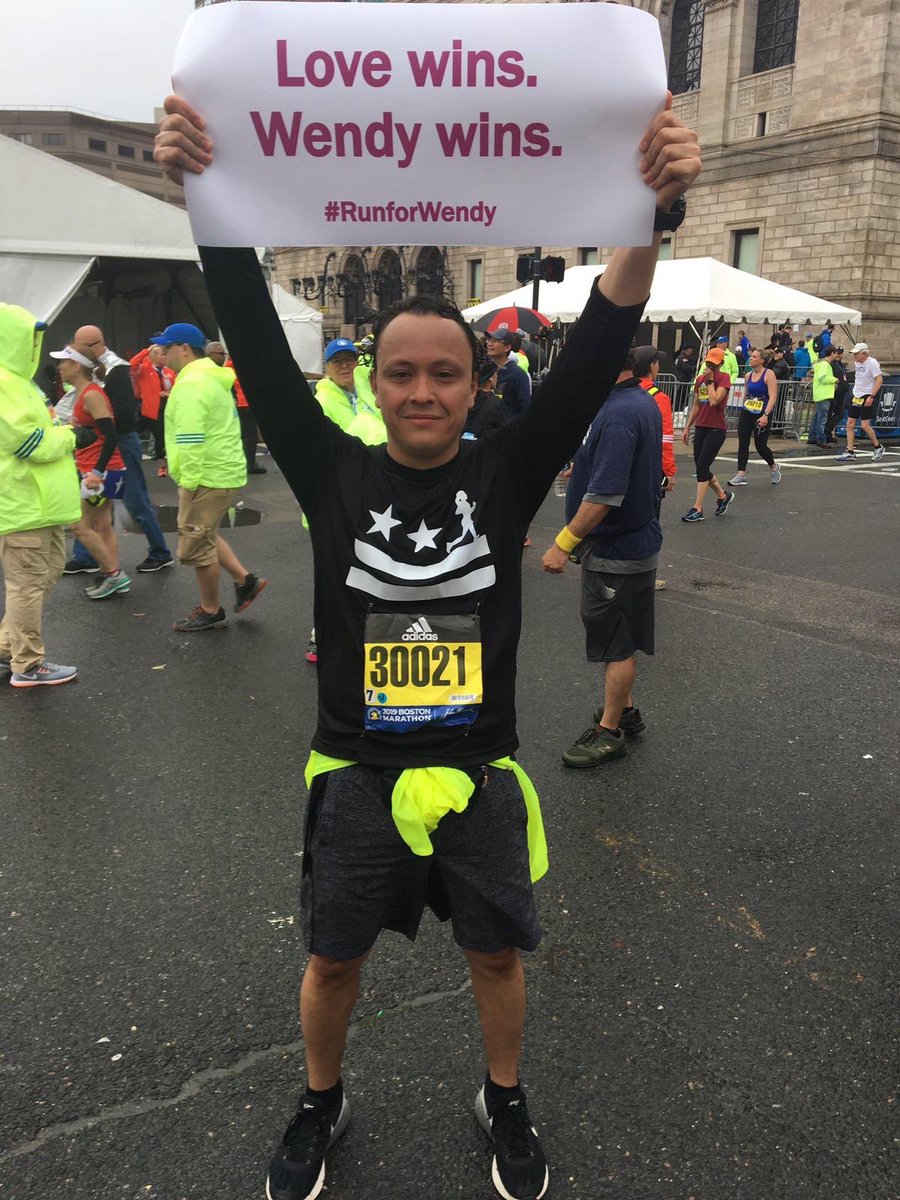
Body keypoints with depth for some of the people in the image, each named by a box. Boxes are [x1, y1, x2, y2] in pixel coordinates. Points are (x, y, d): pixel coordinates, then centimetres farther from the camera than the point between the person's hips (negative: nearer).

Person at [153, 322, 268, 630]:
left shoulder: (191, 384, -18)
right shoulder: (211, 378, 15)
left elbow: (191, 439, -25)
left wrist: (188, 481, -22)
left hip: (208, 477, -11)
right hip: (223, 470, 11)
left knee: (197, 545, 2)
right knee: (205, 535, 24)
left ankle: (210, 612, 15)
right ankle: (245, 580, 24)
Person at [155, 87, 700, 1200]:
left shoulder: (505, 472, -7)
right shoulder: (336, 474, -7)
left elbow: (597, 349, -16)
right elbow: (260, 349, -15)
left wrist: (653, 213, -28)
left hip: (478, 771, 1)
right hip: (356, 770, 0)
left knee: (496, 952, 18)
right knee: (334, 955, 16)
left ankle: (505, 1102, 48)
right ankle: (320, 1105, 47)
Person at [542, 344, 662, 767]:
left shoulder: (619, 413, -24)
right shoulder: (644, 402, 8)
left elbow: (605, 493, -29)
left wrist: (563, 543, -23)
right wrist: (584, 464, 14)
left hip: (615, 550, -10)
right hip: (637, 538, 10)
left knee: (616, 644, 3)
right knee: (616, 639, 21)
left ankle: (609, 732, 16)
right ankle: (624, 712, 35)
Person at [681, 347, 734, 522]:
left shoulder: (723, 378, -7)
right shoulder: (699, 379, 12)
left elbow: (714, 401, -21)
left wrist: (710, 380, -13)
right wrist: (687, 427, 16)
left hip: (716, 429, -7)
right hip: (700, 427, 7)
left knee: (702, 467, -10)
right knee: (702, 468, 9)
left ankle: (698, 509, -4)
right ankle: (723, 495, 30)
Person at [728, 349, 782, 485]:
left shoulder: (769, 374, -9)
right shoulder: (748, 375, 8)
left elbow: (773, 397, -16)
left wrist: (765, 415, -24)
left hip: (762, 415, -5)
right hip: (746, 413, 6)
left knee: (760, 445, -1)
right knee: (742, 443, -3)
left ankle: (773, 467, 27)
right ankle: (741, 475, 0)